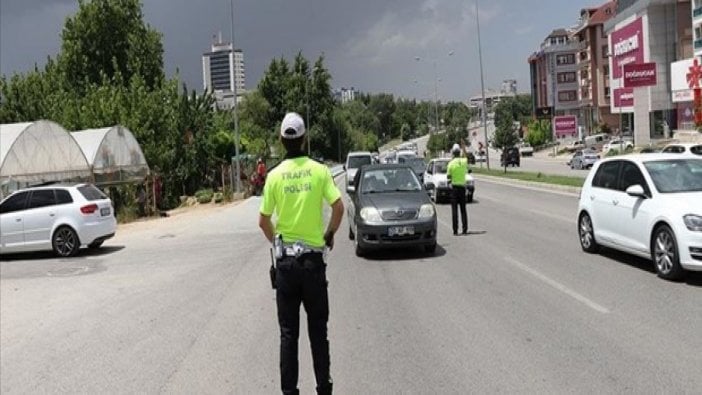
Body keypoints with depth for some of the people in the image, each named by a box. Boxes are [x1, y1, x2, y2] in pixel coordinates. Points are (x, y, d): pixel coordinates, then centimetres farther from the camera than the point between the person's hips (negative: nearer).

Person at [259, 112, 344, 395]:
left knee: (288, 332, 8)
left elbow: (263, 221, -1)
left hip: (285, 260, 0)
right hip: (313, 258, 0)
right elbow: (338, 207, -11)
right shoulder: (319, 170, -4)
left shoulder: (275, 175, -3)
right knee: (318, 330, 11)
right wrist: (330, 233, 7)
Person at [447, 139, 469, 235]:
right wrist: (464, 147, 33)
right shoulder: (464, 161, 1)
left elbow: (448, 176, -6)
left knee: (454, 209, -1)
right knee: (463, 209, 8)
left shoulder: (451, 163, -10)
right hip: (462, 187, 3)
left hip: (454, 187, -3)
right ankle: (465, 229, 6)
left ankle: (455, 230, -3)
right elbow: (466, 156, 25)